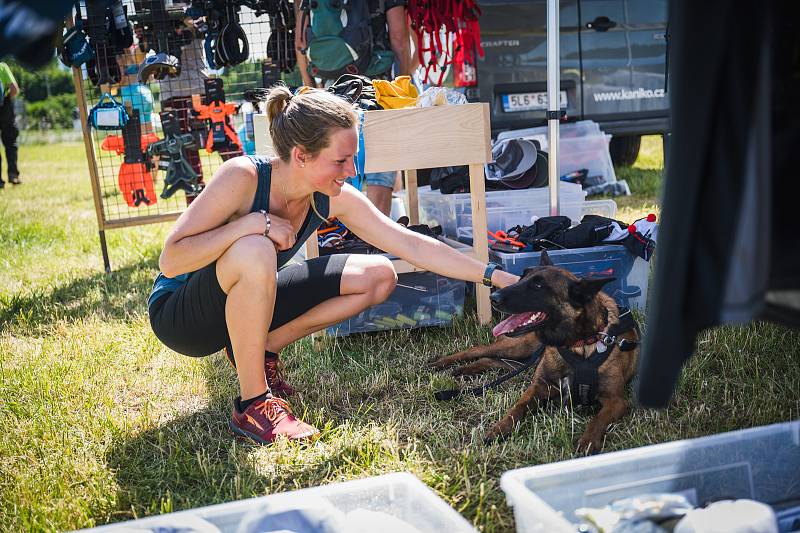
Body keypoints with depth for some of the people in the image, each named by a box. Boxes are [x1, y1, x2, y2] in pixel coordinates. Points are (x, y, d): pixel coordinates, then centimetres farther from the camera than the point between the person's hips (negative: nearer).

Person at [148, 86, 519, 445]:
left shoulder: (335, 199, -13)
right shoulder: (243, 177, -29)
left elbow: (413, 245, -11)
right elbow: (171, 260, -32)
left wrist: (493, 275, -12)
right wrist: (255, 222, -39)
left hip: (243, 301, 6)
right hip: (179, 315, -6)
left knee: (378, 277, -4)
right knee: (255, 249, -40)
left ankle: (262, 350, 3)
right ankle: (252, 405, -23)